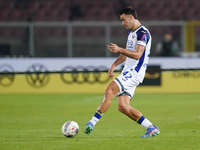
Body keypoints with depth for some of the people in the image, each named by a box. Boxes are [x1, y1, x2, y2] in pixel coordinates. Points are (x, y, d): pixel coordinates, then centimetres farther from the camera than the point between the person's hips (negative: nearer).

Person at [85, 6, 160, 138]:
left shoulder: (143, 33, -10)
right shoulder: (131, 32, 21)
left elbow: (137, 54, -22)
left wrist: (119, 49, -29)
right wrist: (114, 64, 20)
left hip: (135, 73, -10)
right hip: (128, 72, 10)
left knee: (110, 91, -23)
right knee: (123, 106, -1)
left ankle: (92, 122, -25)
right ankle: (152, 128, 6)